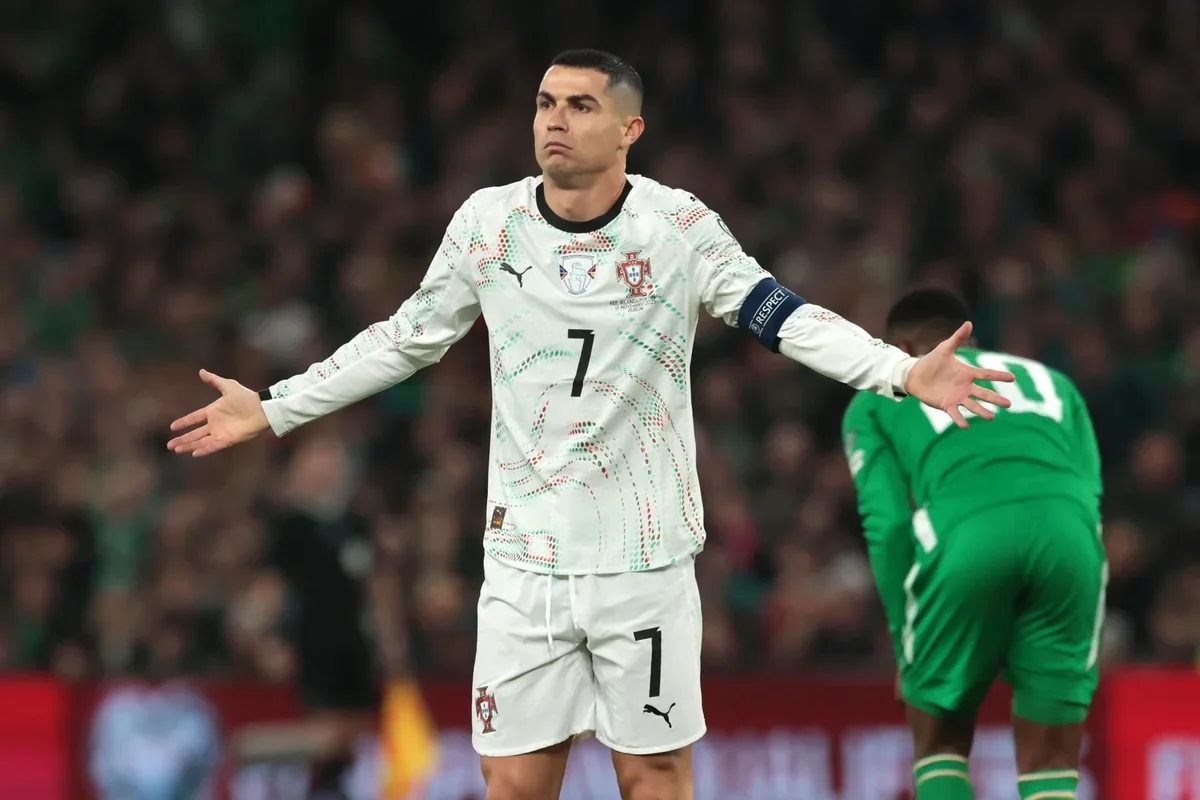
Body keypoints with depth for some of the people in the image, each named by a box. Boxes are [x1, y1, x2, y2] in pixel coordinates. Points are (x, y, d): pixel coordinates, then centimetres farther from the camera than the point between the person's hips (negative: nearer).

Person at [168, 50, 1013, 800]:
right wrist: (272, 408, 16)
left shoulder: (680, 227, -6)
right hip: (524, 556, 2)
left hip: (644, 553, -2)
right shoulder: (488, 221, 2)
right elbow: (409, 337, 14)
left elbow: (785, 318, -6)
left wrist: (904, 370, -21)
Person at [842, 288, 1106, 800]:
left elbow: (888, 524, 15)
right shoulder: (1049, 380, 37)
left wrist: (905, 644, 19)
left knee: (940, 740, 17)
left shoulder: (876, 399, 29)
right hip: (1068, 527, 2)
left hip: (966, 534, -2)